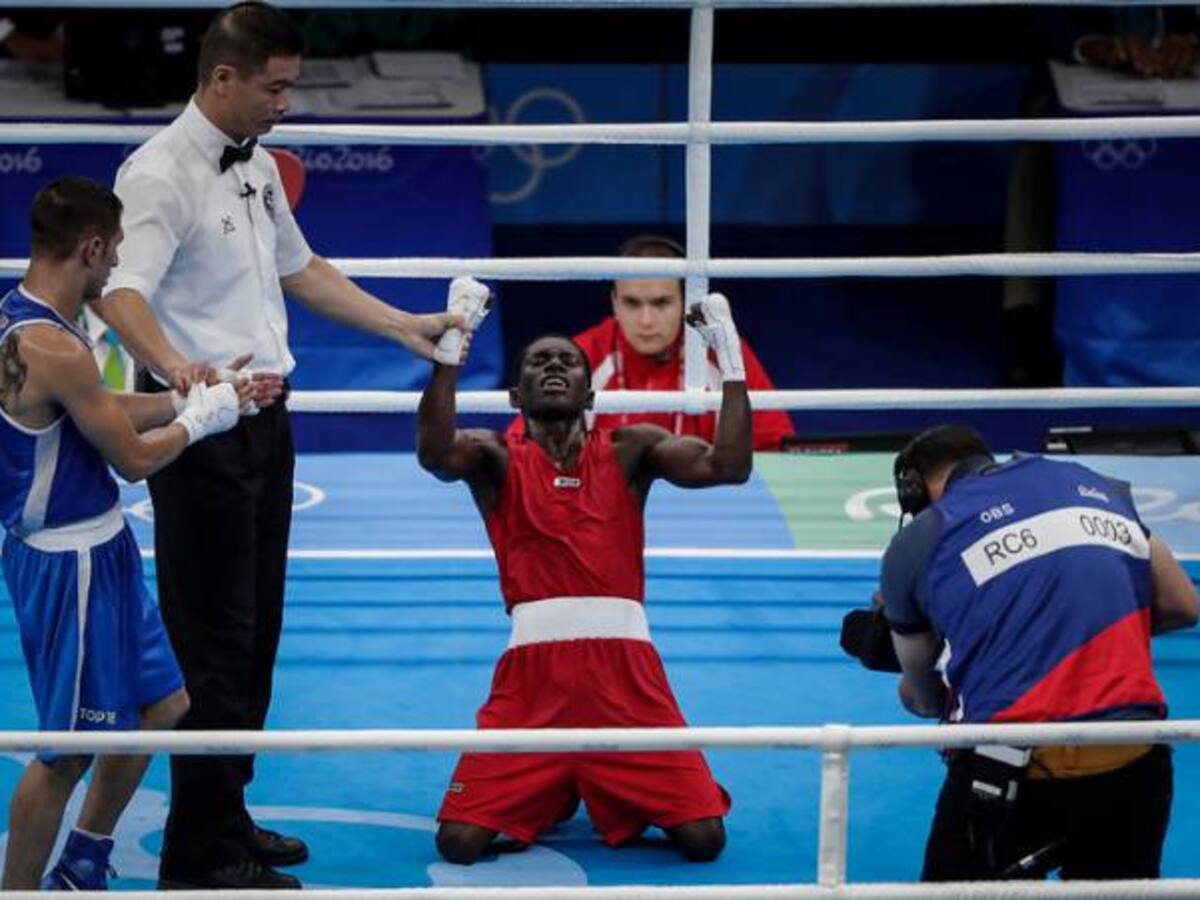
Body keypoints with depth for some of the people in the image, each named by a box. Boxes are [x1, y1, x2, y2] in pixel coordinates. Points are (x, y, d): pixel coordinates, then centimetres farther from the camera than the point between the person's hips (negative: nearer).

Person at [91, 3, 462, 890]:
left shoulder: (260, 167, 13)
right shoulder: (161, 174, -15)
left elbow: (301, 272, 27)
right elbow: (123, 292, -30)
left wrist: (407, 327, 25)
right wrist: (176, 367, -48)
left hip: (265, 418, 9)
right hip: (203, 427, -9)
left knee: (256, 631, 14)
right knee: (215, 642, -6)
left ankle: (226, 819, 25)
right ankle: (203, 856, 0)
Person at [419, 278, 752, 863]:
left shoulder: (628, 451, 14)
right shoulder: (497, 459, 10)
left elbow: (729, 466, -2)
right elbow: (434, 453, -14)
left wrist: (731, 356, -6)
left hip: (624, 667, 1)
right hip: (533, 667, -1)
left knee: (703, 838, -12)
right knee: (460, 841, -14)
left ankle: (624, 798, 24)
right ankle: (547, 799, 21)